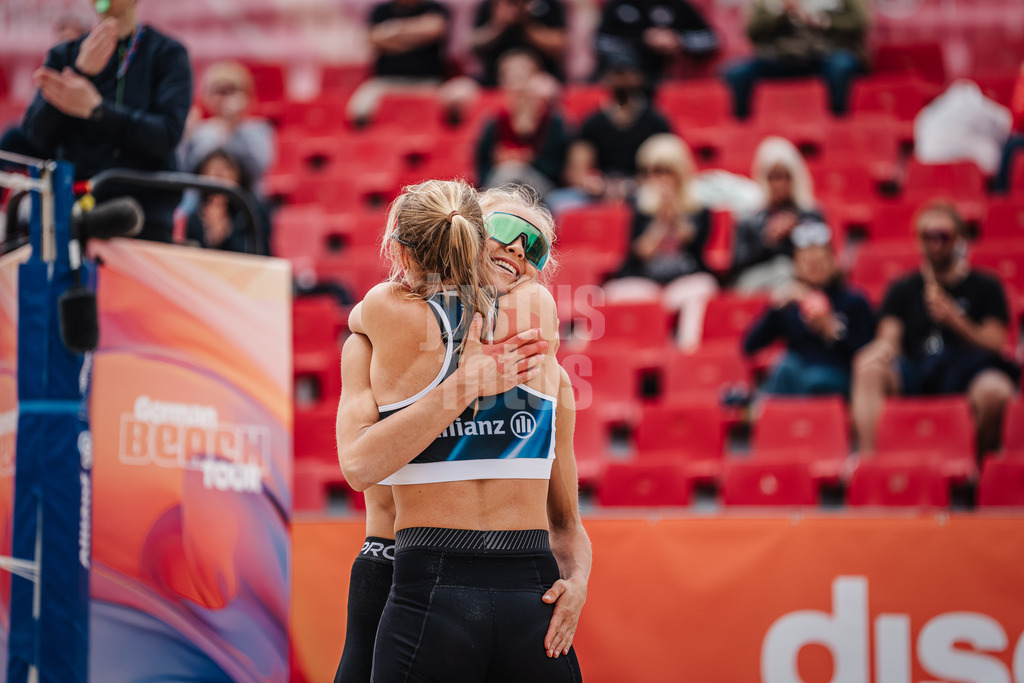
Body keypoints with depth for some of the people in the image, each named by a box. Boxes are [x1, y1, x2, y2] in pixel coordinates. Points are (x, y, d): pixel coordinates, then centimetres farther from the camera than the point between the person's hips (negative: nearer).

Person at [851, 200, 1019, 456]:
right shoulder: (903, 290, 19)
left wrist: (954, 320, -12)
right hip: (914, 378, 2)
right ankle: (866, 452, -34)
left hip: (967, 377, -2)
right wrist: (881, 351, -18)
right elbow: (889, 339, 7)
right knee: (868, 368, -27)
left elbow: (994, 345, 3)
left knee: (996, 391, -37)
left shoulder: (986, 288, 13)